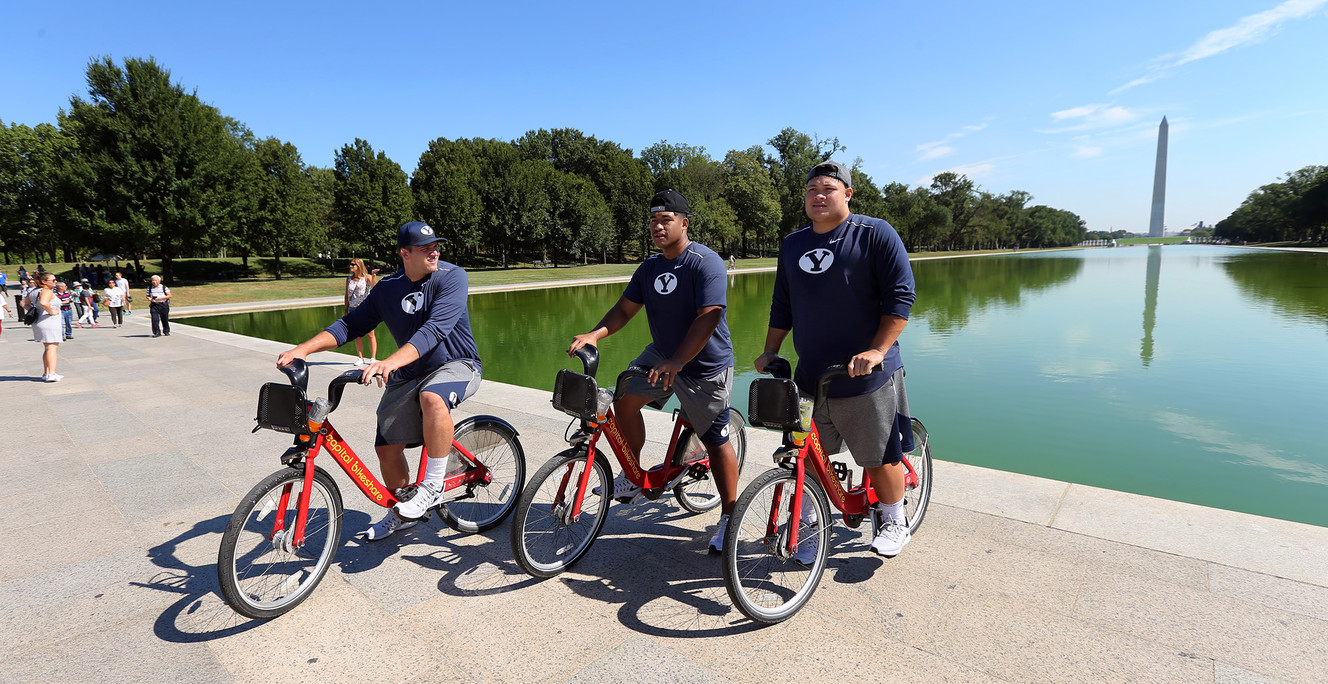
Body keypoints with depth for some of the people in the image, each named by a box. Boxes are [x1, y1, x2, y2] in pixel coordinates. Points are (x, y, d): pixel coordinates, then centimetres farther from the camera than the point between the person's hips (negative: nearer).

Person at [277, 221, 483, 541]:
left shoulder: (452, 277, -16)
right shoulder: (388, 288, 1)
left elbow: (434, 329, -29)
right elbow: (351, 324, 5)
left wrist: (390, 363, -42)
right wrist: (301, 349, -9)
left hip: (456, 365, -6)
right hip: (409, 375, 6)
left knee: (432, 398, -39)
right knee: (387, 447, 1)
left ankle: (434, 485, -21)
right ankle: (400, 514, 28)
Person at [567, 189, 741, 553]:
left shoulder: (706, 262, -20)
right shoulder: (649, 267, 4)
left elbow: (708, 317, -29)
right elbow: (625, 308, 3)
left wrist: (677, 361, -38)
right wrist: (594, 335, -15)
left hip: (704, 366, -7)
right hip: (661, 353, 7)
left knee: (716, 441, 0)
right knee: (624, 399, -6)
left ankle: (729, 516, 17)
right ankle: (634, 476, 15)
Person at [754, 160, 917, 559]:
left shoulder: (875, 234, -4)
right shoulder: (792, 244, 13)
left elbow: (900, 296, -10)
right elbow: (782, 305, 18)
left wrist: (877, 350, -19)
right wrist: (770, 351, 11)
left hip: (864, 375, -4)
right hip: (809, 376, 5)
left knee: (880, 457, 8)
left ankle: (894, 522, 31)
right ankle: (809, 520, 29)